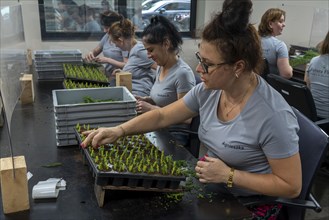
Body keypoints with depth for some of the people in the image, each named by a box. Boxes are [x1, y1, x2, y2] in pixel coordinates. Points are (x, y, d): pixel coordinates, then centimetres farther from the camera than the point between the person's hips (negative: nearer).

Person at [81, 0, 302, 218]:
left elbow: (292, 186, -21)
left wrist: (228, 175, -24)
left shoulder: (273, 115, -29)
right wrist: (119, 130, -14)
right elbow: (162, 116, -1)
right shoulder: (208, 91, -10)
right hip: (211, 188, 6)